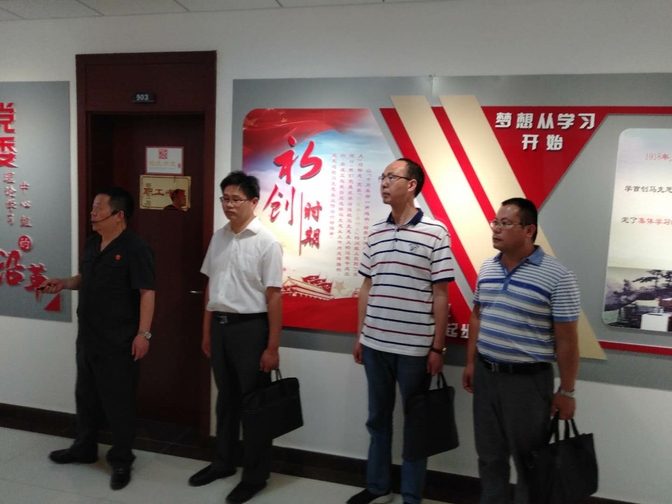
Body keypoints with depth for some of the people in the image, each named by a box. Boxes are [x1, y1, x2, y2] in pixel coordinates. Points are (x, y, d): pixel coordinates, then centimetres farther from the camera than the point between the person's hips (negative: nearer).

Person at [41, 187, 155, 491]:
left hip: (119, 342, -8)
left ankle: (121, 460, 21)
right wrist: (64, 283, 4)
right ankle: (84, 448, 42)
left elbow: (146, 293, -20)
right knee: (86, 395, 22)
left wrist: (143, 333, -23)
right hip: (87, 336, 9)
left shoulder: (135, 249, -18)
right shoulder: (92, 244, 9)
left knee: (118, 401, 4)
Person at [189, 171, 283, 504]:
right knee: (226, 398, 19)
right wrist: (206, 330, 14)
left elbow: (274, 296, -13)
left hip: (250, 327, -6)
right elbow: (211, 287, 13)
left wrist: (272, 346, -14)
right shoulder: (219, 238, 7)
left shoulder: (266, 242, -12)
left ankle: (255, 475, 22)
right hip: (220, 325, 6)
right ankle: (223, 462, 37)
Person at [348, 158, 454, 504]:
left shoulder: (435, 233, -7)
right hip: (375, 343, 5)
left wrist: (437, 347, -7)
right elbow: (366, 288, 11)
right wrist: (359, 336, 10)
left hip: (415, 347, -4)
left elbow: (440, 296, -7)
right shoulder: (375, 233, 7)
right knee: (378, 418, 18)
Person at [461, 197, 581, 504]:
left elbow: (566, 338, -11)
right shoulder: (486, 269, 4)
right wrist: (471, 363, 13)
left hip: (528, 379, -5)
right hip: (486, 374, 6)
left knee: (529, 461, 12)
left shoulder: (556, 276, -14)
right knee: (489, 455, 20)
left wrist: (566, 391, -8)